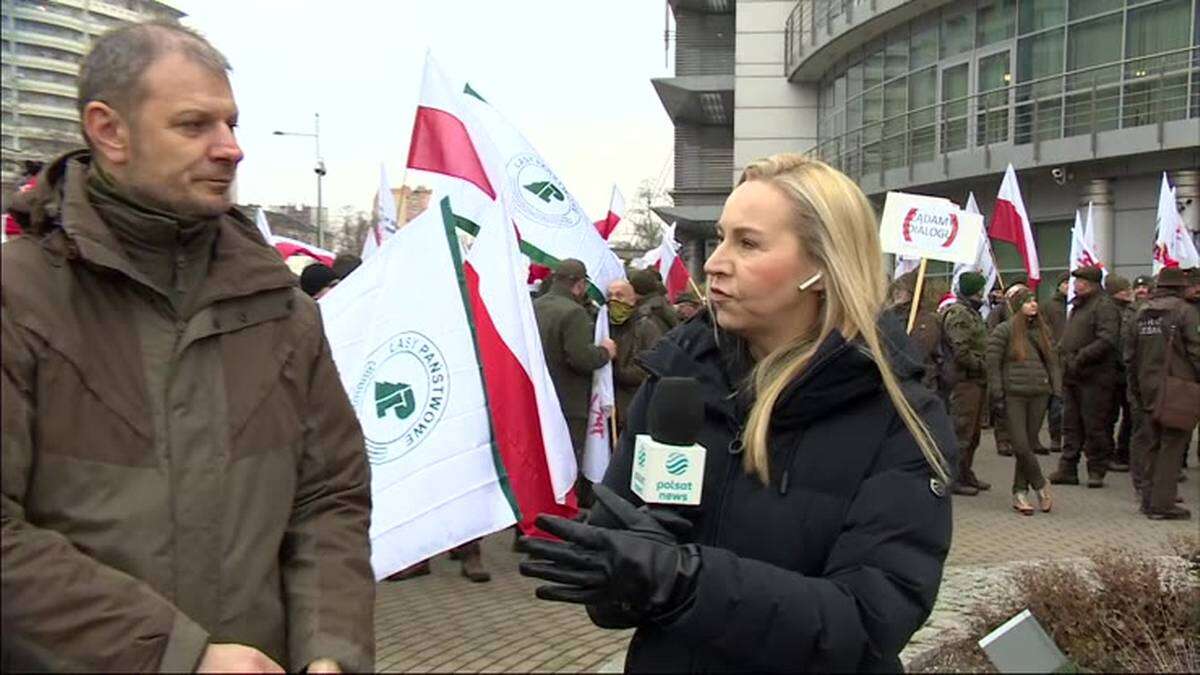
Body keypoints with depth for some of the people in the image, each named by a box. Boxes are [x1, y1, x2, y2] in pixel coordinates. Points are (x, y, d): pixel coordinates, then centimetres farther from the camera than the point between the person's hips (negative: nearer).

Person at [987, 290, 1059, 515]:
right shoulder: (1004, 330, -3)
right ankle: (1040, 486, 10)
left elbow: (1051, 362, 19)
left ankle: (1020, 493, 14)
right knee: (1020, 446, -9)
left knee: (1030, 444, 5)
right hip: (1014, 395, -5)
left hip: (1039, 394, 5)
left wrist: (1056, 391, 11)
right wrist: (998, 394, -9)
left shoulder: (1041, 330, 13)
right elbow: (992, 363, -5)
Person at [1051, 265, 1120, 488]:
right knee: (1071, 425, 11)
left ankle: (1097, 471, 8)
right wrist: (1063, 354, 10)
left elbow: (1106, 341, -21)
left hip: (1094, 377, -9)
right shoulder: (1077, 306, 18)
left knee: (1094, 426, -1)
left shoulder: (1104, 307, -10)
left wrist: (1079, 358, -21)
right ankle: (1068, 469, 17)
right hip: (1072, 376, 9)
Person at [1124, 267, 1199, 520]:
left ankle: (1148, 497, 19)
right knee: (1172, 444, -1)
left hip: (1148, 388, 6)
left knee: (1150, 442, 14)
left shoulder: (1141, 314, 10)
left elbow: (1130, 355, 12)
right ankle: (1162, 503, 0)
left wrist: (1135, 389, 19)